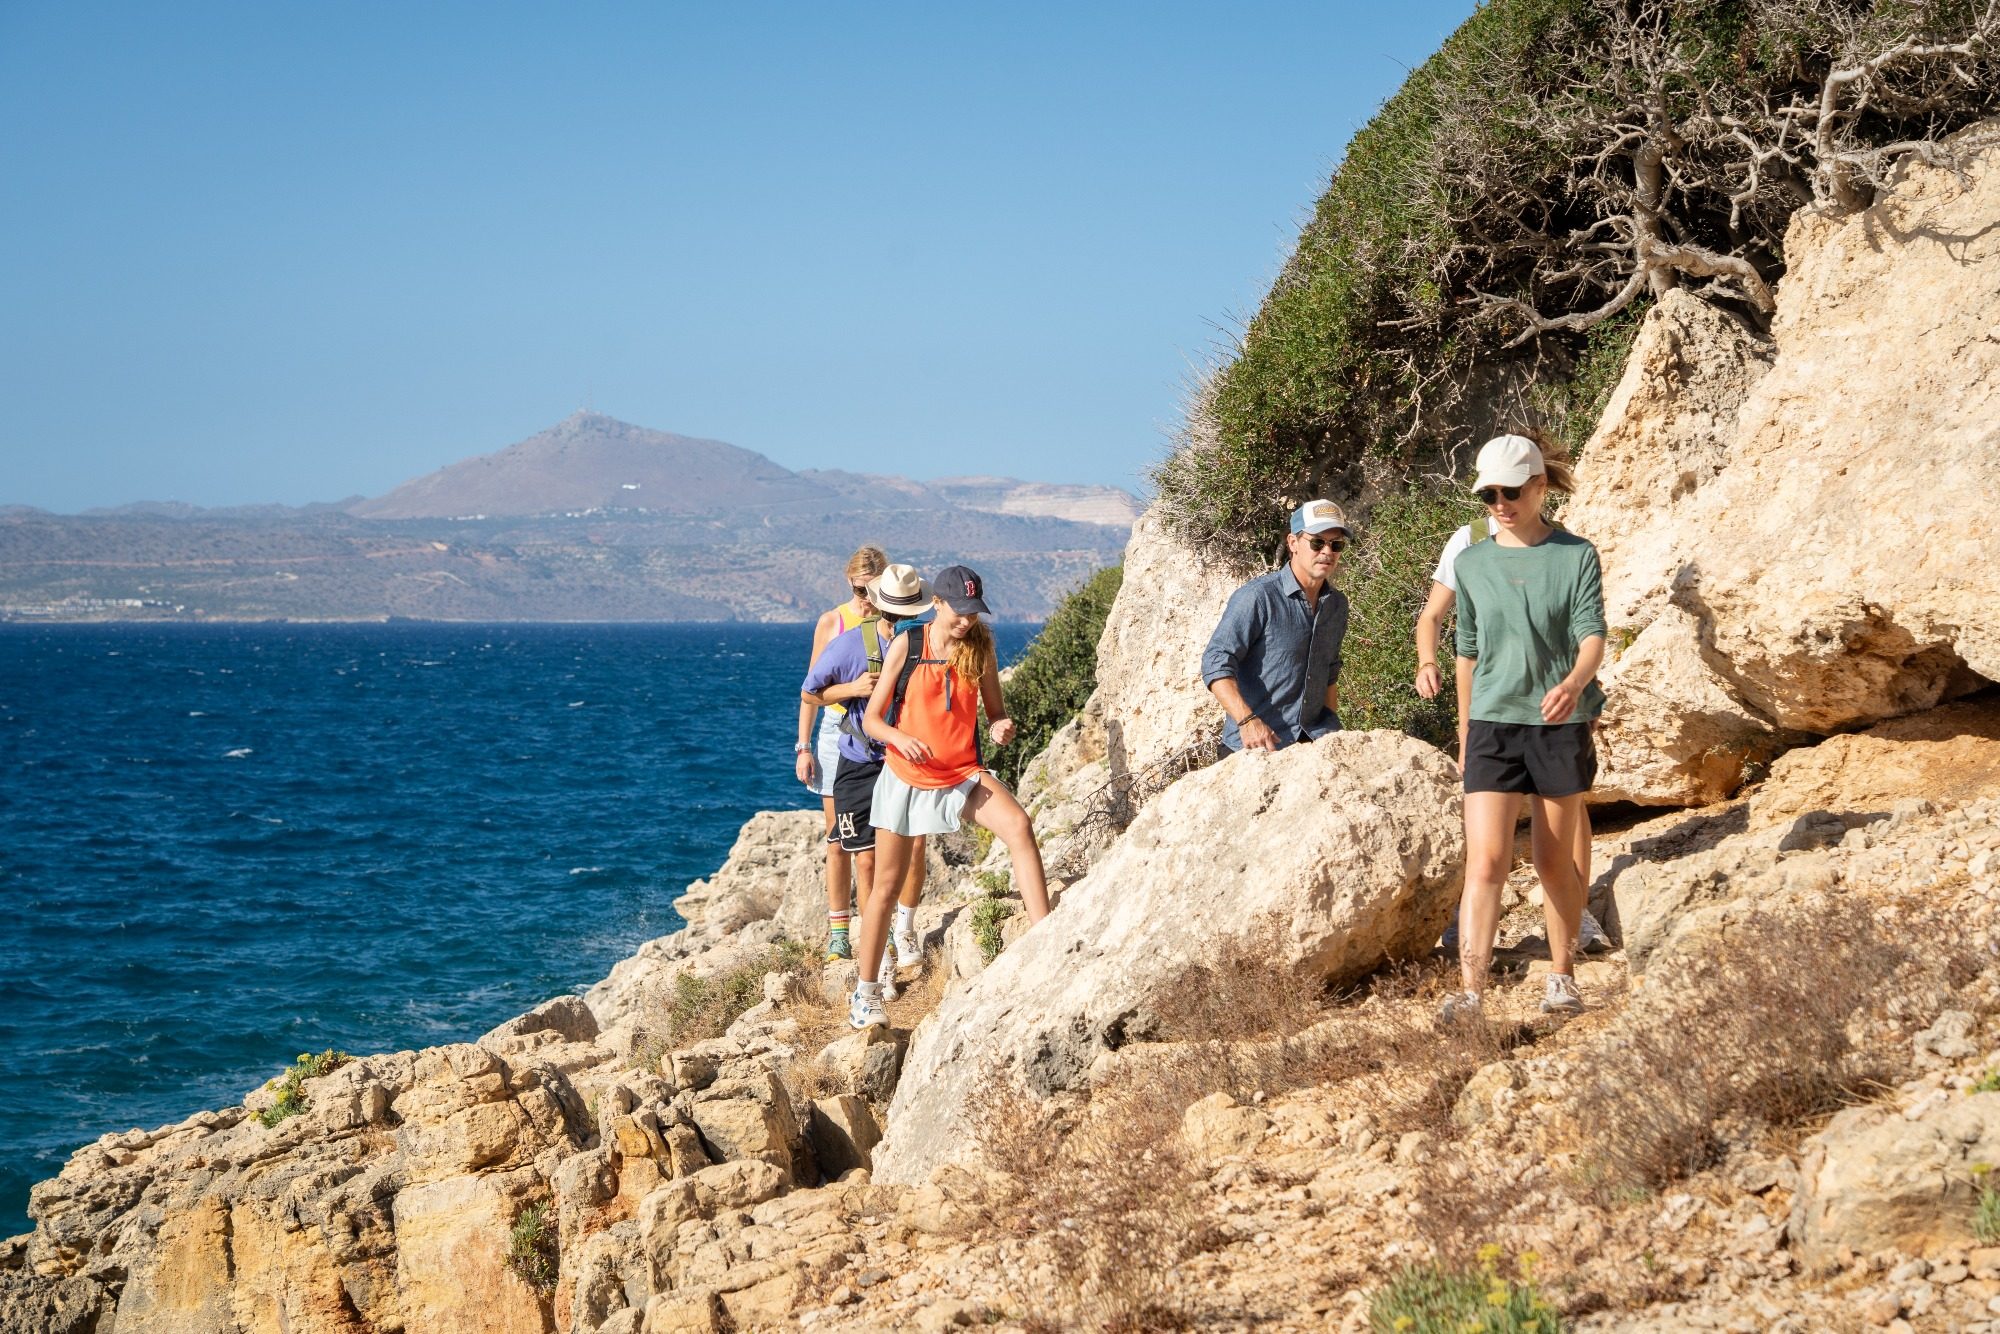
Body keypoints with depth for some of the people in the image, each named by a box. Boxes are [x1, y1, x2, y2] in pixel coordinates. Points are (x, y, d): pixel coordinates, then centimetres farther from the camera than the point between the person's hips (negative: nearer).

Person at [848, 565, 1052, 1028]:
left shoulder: (981, 647, -1)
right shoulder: (906, 646, -7)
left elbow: (995, 711, 6)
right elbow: (871, 719, -5)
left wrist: (1002, 727, -18)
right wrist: (901, 738, -25)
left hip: (963, 774, 1)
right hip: (906, 777, -1)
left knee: (1019, 826, -26)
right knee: (886, 884, 5)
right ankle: (866, 993, 18)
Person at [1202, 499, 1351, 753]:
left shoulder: (1337, 605, 15)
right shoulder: (1257, 597, -9)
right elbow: (1216, 664, -14)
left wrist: (1332, 730, 16)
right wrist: (1248, 721, -24)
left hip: (1314, 741, 5)